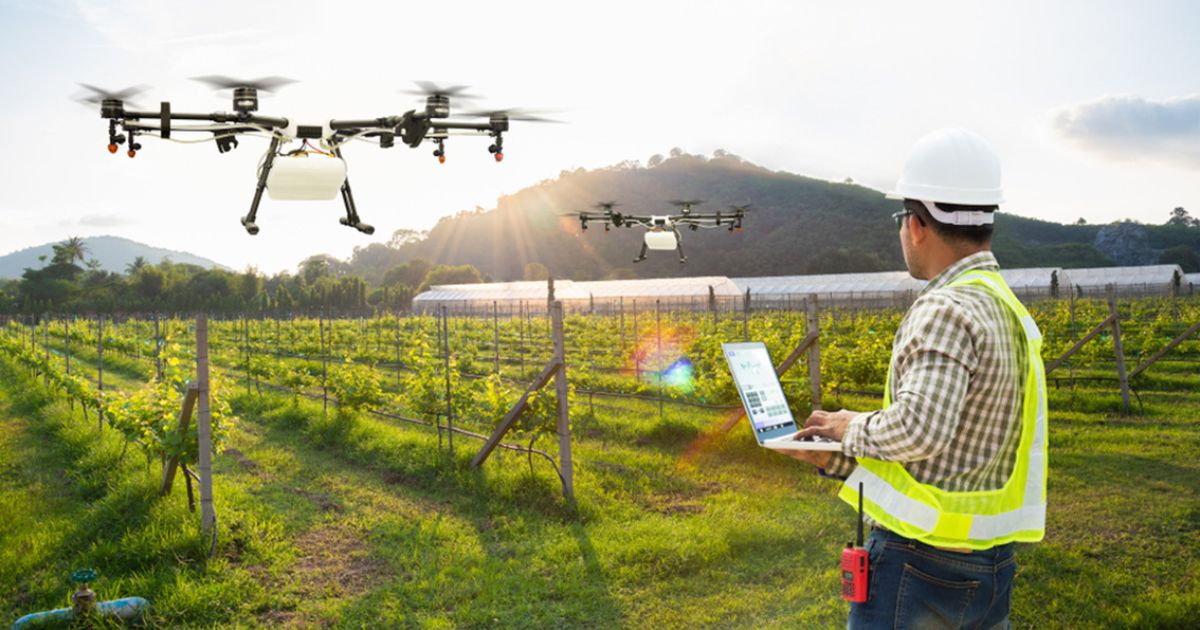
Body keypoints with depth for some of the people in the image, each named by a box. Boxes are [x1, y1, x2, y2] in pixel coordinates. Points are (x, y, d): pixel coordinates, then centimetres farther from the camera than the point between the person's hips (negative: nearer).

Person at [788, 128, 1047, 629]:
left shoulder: (948, 309, -19)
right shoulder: (1008, 310, 12)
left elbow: (920, 428, -33)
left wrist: (855, 427, -12)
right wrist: (834, 456, 13)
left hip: (917, 568, -9)